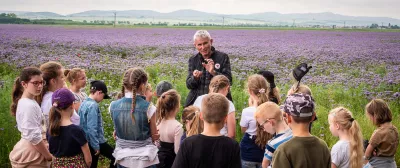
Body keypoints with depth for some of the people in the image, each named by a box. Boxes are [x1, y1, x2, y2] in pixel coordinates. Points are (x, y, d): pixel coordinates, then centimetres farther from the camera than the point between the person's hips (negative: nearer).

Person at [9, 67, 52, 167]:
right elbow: (34, 137, -24)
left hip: (30, 152, 10)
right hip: (31, 155, -10)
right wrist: (49, 157, -14)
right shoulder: (29, 105, -20)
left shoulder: (28, 102, 10)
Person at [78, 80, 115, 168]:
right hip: (95, 142, -9)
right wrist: (96, 146, -19)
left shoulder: (83, 103, 8)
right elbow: (92, 128, -23)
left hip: (88, 142, 9)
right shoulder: (93, 105, -18)